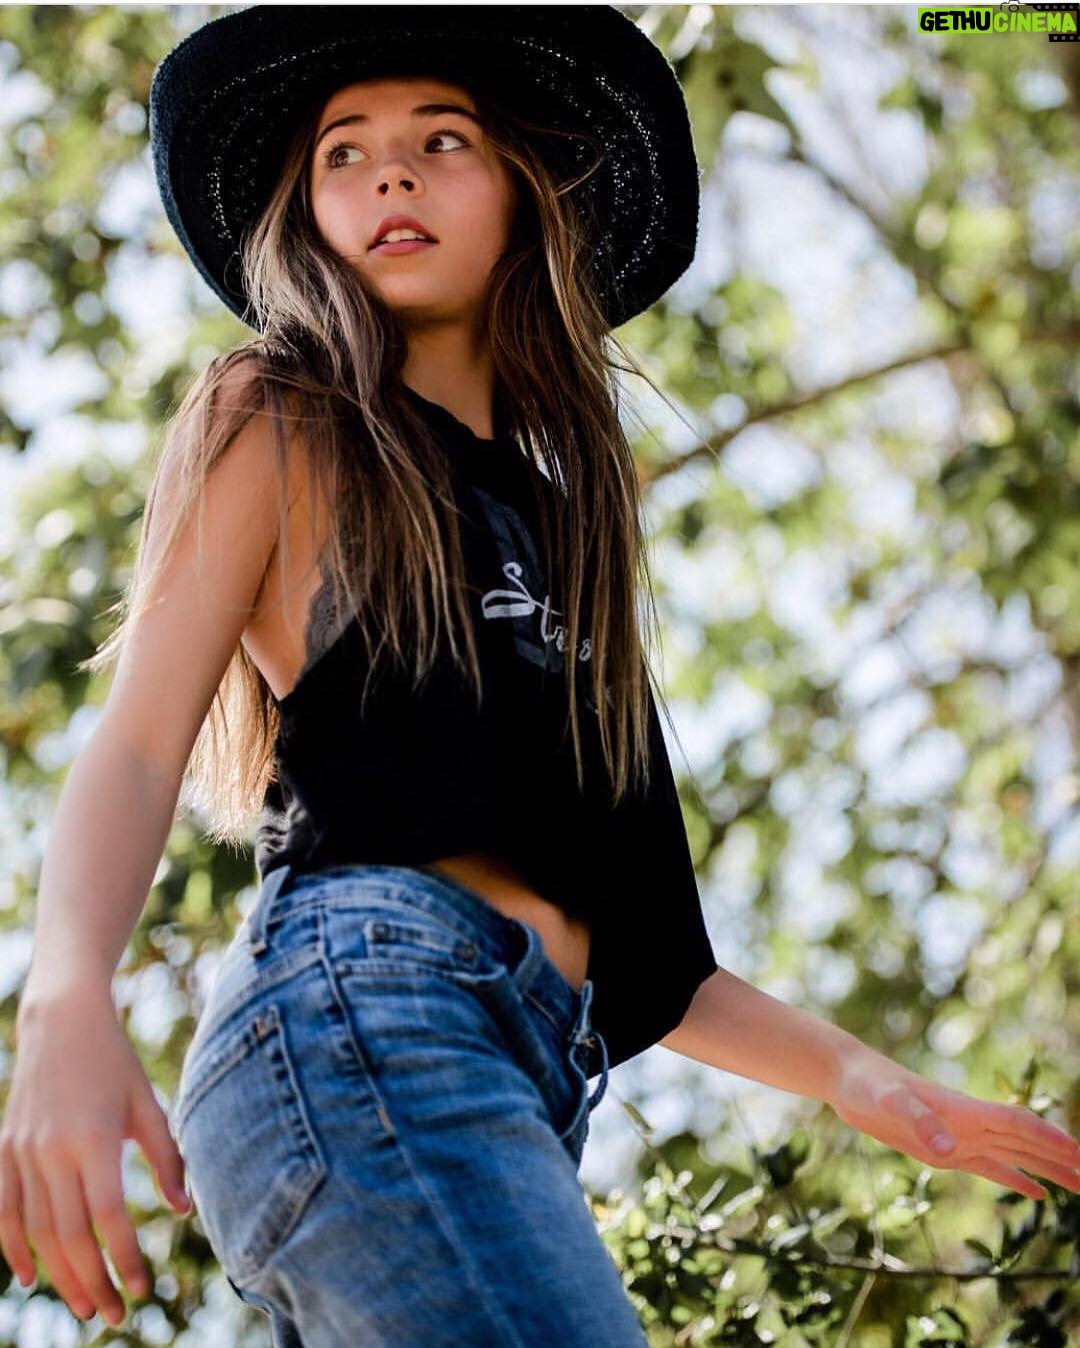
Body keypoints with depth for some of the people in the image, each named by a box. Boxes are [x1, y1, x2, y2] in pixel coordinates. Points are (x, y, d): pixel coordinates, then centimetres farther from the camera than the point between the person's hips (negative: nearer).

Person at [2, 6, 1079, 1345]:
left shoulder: (544, 508, 29)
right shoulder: (274, 426, 12)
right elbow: (136, 743, -3)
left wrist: (857, 1077, 22)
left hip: (532, 1077, 7)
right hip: (359, 1005, -7)